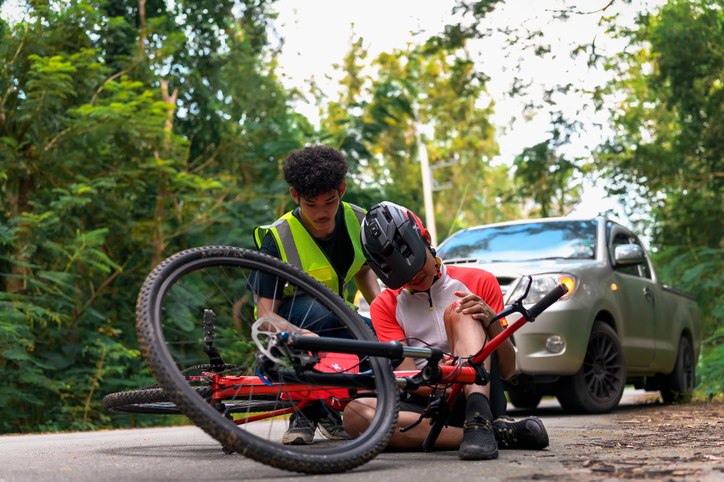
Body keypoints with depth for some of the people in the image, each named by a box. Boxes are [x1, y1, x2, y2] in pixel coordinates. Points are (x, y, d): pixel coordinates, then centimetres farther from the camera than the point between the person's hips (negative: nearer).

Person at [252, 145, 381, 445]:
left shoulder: (357, 221, -7)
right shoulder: (278, 239, -22)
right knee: (320, 310, -41)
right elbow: (266, 314, -26)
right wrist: (300, 334, -48)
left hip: (335, 322, 5)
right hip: (290, 324, -5)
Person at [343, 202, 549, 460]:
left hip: (482, 397, -1)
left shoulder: (479, 282, 10)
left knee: (458, 310, -19)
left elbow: (508, 370, 6)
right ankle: (500, 433, -35)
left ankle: (479, 420, -41)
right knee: (355, 413, -29)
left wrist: (492, 322, -14)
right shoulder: (386, 306, 12)